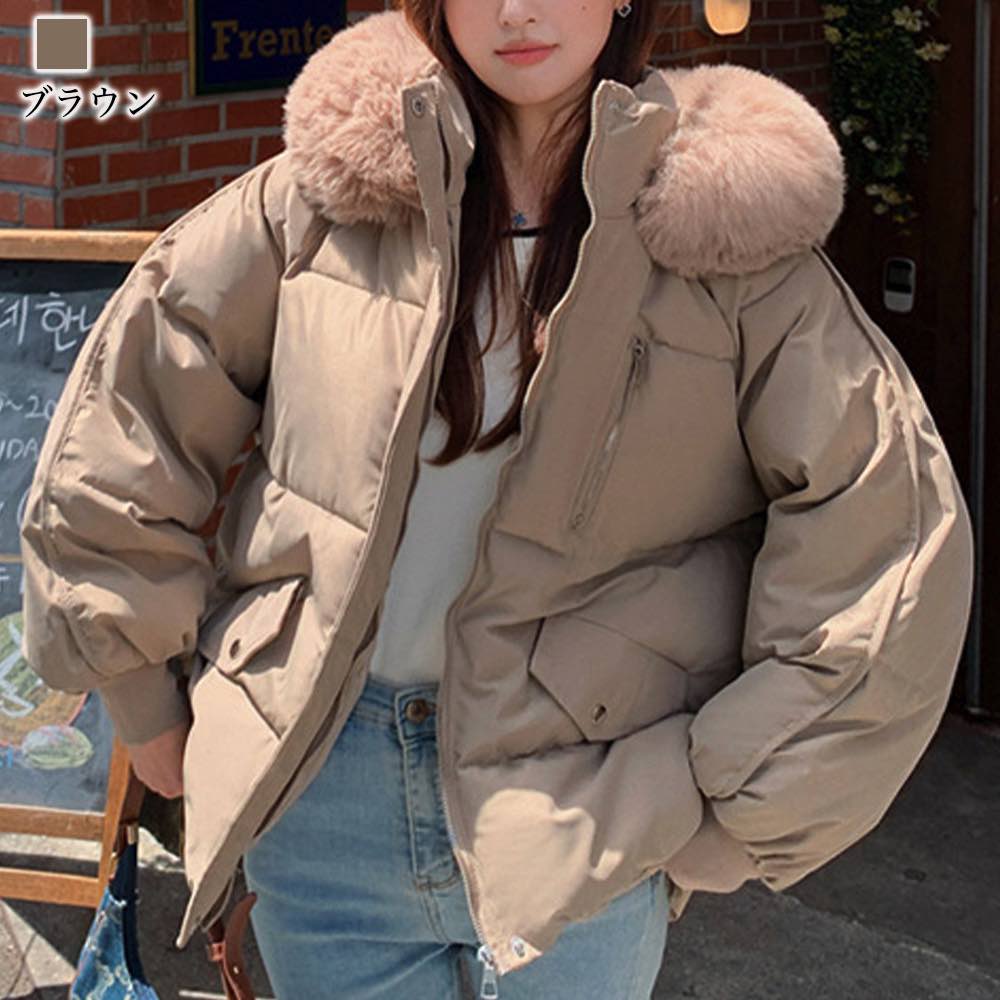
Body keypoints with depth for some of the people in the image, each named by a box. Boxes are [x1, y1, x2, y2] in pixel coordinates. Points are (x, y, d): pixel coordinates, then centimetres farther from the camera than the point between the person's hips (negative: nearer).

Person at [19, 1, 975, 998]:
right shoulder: (329, 189, -1)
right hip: (313, 788, 2)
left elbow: (888, 536, -6)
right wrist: (148, 700, 7)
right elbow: (125, 408, 6)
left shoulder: (728, 244, -6)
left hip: (575, 807, -1)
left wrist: (735, 810, -4)